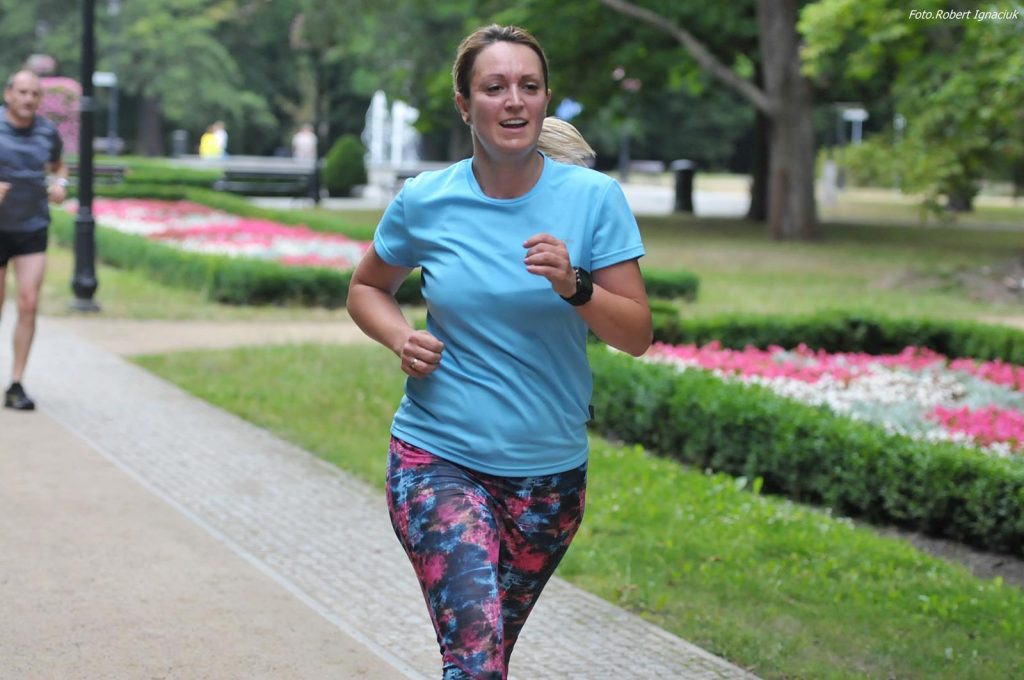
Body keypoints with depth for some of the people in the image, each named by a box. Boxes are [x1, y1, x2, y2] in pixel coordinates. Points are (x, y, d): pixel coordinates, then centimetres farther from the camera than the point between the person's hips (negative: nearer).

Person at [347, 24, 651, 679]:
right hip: (438, 458, -2)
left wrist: (574, 286, -25)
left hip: (549, 472, 2)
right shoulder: (425, 202, -4)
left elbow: (638, 334, -7)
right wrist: (400, 337, -7)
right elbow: (366, 289, 14)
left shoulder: (594, 197, -6)